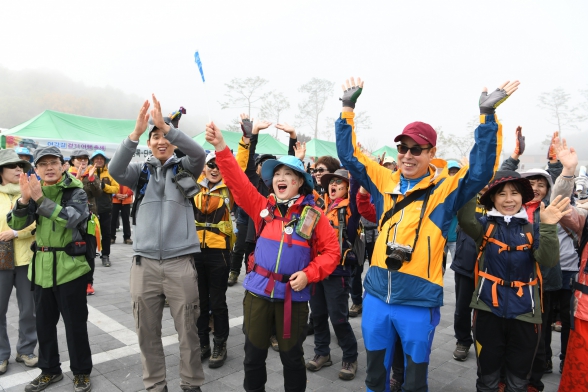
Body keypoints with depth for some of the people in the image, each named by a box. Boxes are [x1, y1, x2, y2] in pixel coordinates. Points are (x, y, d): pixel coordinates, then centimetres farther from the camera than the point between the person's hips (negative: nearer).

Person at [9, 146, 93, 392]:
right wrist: (24, 199, -19)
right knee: (44, 322, 17)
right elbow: (16, 224, -1)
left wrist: (40, 199, -30)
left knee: (75, 323, 4)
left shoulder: (75, 191, -6)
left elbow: (73, 218, -25)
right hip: (42, 267, 5)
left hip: (70, 267, -5)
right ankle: (49, 370, 35)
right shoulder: (35, 190, 9)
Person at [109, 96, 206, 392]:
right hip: (145, 262, 2)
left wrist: (166, 126, -26)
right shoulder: (140, 171, 9)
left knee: (188, 330, 6)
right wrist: (136, 133, -24)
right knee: (147, 332, 12)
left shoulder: (184, 168, 6)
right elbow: (115, 170, -11)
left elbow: (198, 153, -15)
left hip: (180, 262, -2)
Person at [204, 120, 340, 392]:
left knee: (291, 356, 14)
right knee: (254, 354, 15)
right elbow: (237, 180, -6)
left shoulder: (313, 216, -3)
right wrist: (221, 147, -17)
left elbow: (331, 251, -2)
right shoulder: (262, 207, 3)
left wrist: (309, 274, -15)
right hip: (258, 291, 2)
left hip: (293, 295, -2)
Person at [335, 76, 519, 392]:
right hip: (376, 295, 3)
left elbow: (481, 172, -17)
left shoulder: (444, 189, -4)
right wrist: (348, 109, 5)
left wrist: (487, 116, -22)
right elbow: (349, 156, 9)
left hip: (418, 302, -3)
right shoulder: (386, 182, 5)